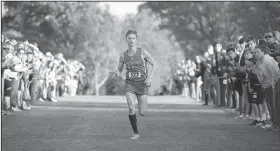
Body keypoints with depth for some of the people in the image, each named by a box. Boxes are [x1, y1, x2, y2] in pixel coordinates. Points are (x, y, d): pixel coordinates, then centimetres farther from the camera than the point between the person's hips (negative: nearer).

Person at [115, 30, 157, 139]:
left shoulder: (143, 52, -6)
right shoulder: (123, 56, 2)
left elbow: (154, 64, 1)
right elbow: (119, 70, 16)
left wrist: (149, 77, -13)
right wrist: (117, 73, -10)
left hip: (142, 84, -1)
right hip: (130, 84, 1)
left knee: (142, 113, -1)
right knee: (131, 108, -22)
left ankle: (142, 108, 39)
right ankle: (136, 133, -8)